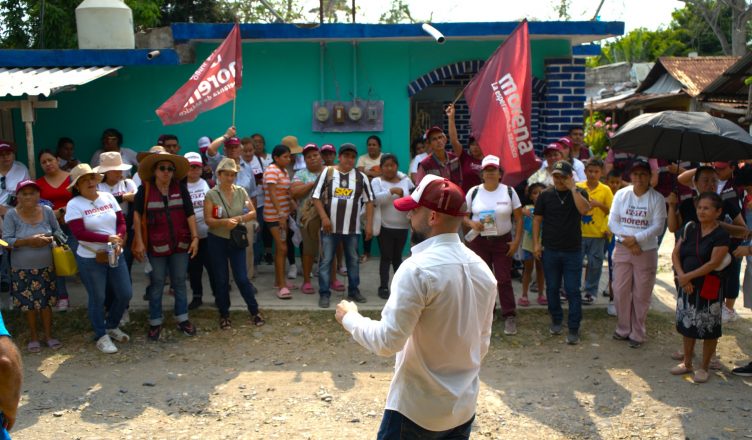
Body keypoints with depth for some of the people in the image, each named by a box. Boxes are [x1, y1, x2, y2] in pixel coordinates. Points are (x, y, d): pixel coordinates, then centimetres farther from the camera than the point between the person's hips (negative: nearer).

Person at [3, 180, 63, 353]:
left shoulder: (47, 211, -3)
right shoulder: (11, 215, -10)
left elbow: (57, 230, 9)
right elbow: (6, 240, -12)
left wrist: (50, 239, -11)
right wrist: (29, 241, -22)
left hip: (46, 267, 2)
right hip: (23, 269, -1)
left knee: (46, 302, 8)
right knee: (29, 304, 8)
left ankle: (48, 335, 23)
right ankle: (33, 337, 25)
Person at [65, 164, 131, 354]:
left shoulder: (108, 197, 4)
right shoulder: (74, 204, -9)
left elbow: (121, 222, 4)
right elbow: (79, 233, -18)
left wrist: (118, 242, -14)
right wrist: (108, 238, -21)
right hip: (90, 259, -5)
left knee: (125, 294, 8)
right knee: (98, 298, 6)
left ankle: (111, 326, 33)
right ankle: (101, 336, 23)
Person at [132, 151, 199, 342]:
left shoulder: (180, 188, 0)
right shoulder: (144, 189, -6)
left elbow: (190, 214, 0)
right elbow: (137, 215, -3)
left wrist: (195, 237, -7)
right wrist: (139, 242, -7)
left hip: (180, 244, 2)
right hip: (156, 245, -2)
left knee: (179, 282, 11)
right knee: (157, 284, 8)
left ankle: (182, 319, 23)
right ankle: (155, 322, 19)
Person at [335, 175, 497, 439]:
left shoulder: (418, 269, -22)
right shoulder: (482, 269, 2)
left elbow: (387, 342, -22)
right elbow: (483, 341, 11)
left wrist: (350, 318, -5)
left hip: (417, 409, -7)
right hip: (464, 406, 7)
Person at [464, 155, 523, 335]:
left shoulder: (509, 192, -1)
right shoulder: (474, 192, 1)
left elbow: (518, 218, 1)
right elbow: (464, 216, 6)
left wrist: (517, 240, -7)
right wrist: (471, 223, -16)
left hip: (502, 241, -1)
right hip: (479, 241, 1)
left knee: (504, 279, -3)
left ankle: (509, 317, 4)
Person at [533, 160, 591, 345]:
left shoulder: (579, 193, 0)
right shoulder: (545, 195, 2)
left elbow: (584, 209, -21)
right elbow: (537, 219, 5)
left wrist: (573, 189, -19)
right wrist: (536, 243, -2)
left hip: (573, 250, -1)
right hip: (550, 250, 2)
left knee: (573, 290, -1)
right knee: (552, 288, 11)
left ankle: (573, 329, 6)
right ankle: (556, 320, 29)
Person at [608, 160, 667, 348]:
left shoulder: (657, 199, -4)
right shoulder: (621, 194, 3)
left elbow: (658, 227, -10)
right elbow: (612, 222, 0)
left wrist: (636, 238, -18)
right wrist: (627, 241, -12)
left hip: (646, 251, -2)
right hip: (622, 249, 2)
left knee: (641, 295, 3)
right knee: (620, 291, 6)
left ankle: (637, 333, 16)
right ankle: (623, 328, 22)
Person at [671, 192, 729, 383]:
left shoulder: (721, 235, -11)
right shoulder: (690, 228, 5)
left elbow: (713, 263, -19)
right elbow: (675, 253, 3)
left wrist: (688, 276, -18)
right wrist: (681, 276, -12)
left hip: (709, 287, -5)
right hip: (686, 286, 5)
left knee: (708, 328, 4)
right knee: (687, 324, 15)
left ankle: (704, 367, 19)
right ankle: (687, 363, 30)